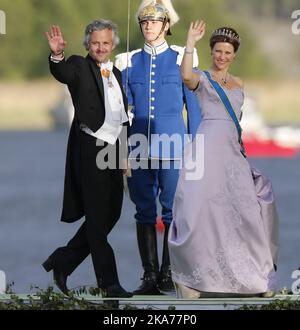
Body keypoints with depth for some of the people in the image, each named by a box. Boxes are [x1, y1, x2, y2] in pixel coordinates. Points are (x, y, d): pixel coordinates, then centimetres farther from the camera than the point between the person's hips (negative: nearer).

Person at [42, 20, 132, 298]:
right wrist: (57, 55, -50)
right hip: (89, 148, -8)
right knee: (98, 218, -3)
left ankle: (61, 262, 22)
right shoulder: (80, 67, -5)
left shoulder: (116, 74, 16)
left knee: (111, 215, 11)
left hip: (113, 149, 8)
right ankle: (109, 283, 0)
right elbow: (62, 73, -28)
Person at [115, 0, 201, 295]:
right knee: (145, 212, 3)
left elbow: (193, 105, 6)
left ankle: (168, 274, 3)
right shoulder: (130, 62, 10)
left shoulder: (181, 59, 3)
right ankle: (150, 276, 5)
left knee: (173, 211, -3)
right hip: (139, 147, 3)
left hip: (172, 147, -3)